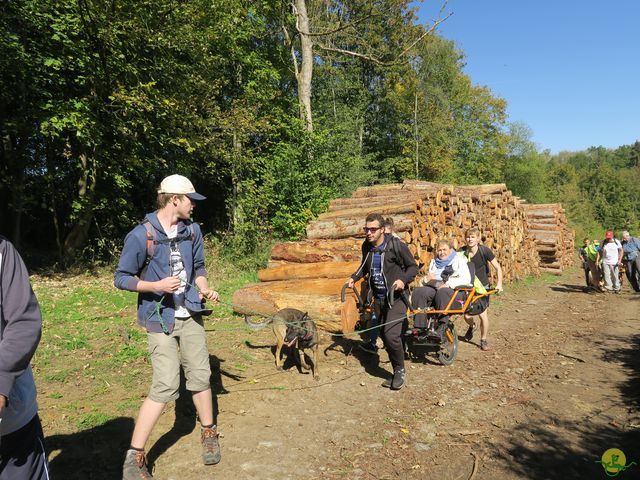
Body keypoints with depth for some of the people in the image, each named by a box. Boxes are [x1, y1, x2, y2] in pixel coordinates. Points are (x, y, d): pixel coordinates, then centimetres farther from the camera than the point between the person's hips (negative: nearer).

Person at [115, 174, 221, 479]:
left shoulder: (192, 231, 5)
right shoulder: (141, 235, -13)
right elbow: (121, 278, -7)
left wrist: (205, 290, -4)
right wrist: (156, 286, -21)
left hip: (190, 315, 5)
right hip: (160, 318, -5)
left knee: (200, 376, 9)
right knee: (166, 385, -8)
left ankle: (208, 433, 30)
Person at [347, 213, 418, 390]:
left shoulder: (396, 245, -15)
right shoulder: (367, 246, 3)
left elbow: (413, 267, -7)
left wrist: (403, 279, -25)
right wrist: (354, 277, 5)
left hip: (396, 297, -6)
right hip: (379, 298, 6)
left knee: (391, 334, -19)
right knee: (385, 336, 10)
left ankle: (400, 371, 3)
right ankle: (396, 372, 26)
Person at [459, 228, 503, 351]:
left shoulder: (484, 251, -15)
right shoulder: (462, 252, -9)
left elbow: (498, 268, -9)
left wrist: (499, 284, -18)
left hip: (482, 286, -2)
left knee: (483, 315, -9)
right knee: (467, 316, -1)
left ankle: (483, 340, 15)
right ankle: (472, 326, 37)